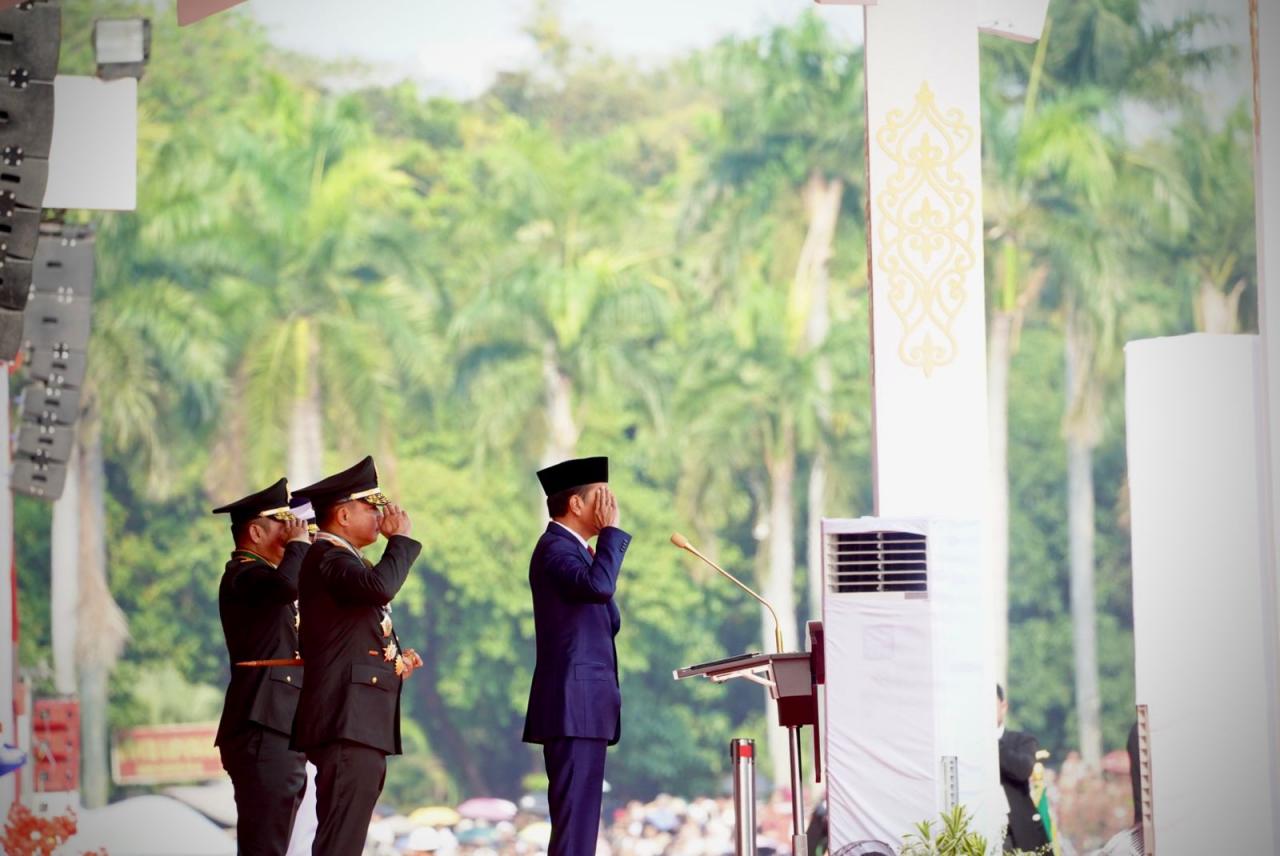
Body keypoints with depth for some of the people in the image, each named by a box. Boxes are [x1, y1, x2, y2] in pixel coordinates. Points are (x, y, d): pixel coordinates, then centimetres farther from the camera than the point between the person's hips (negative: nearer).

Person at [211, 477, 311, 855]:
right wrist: (300, 543, -11)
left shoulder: (259, 575, 26)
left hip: (280, 732, 11)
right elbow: (287, 584, -28)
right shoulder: (242, 573, -8)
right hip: (262, 729, -11)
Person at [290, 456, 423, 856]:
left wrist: (393, 662, 12)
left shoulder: (344, 558, 24)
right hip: (347, 722, -11)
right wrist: (401, 538, -12)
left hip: (362, 723, 11)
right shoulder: (327, 556, -8)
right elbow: (379, 586, -29)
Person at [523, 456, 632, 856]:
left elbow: (608, 621, 22)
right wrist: (611, 530, -15)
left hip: (584, 703, 10)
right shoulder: (554, 547, -10)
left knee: (579, 816, 9)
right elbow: (599, 586, -28)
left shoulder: (573, 549, 20)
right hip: (574, 703, -10)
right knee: (575, 813, -14)